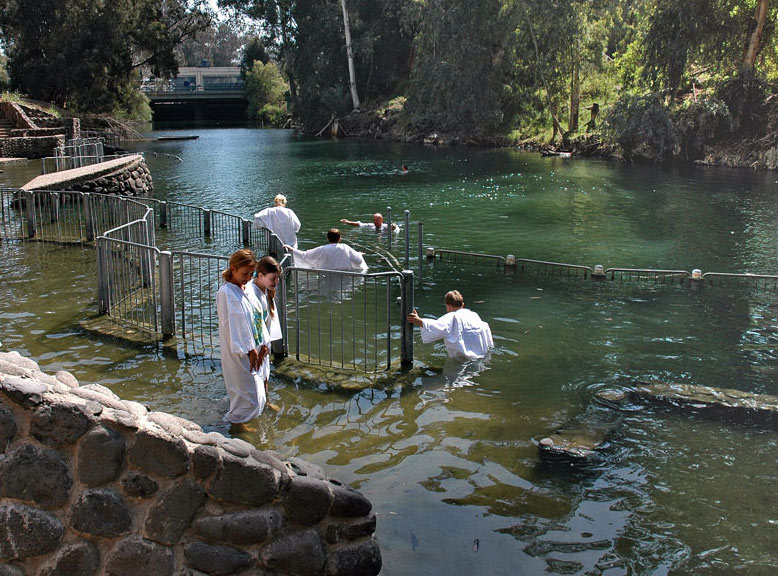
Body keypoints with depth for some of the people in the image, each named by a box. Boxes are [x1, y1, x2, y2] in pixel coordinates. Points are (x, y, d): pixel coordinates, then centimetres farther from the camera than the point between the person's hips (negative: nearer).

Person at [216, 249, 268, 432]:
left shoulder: (247, 290, 8)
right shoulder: (226, 293, -19)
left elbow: (258, 318, 9)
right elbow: (234, 324, -22)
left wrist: (263, 345, 2)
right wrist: (250, 350, -23)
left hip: (253, 349, 9)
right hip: (238, 351, -9)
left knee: (255, 387, 18)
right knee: (245, 387, 1)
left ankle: (243, 417, 36)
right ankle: (236, 422, 20)